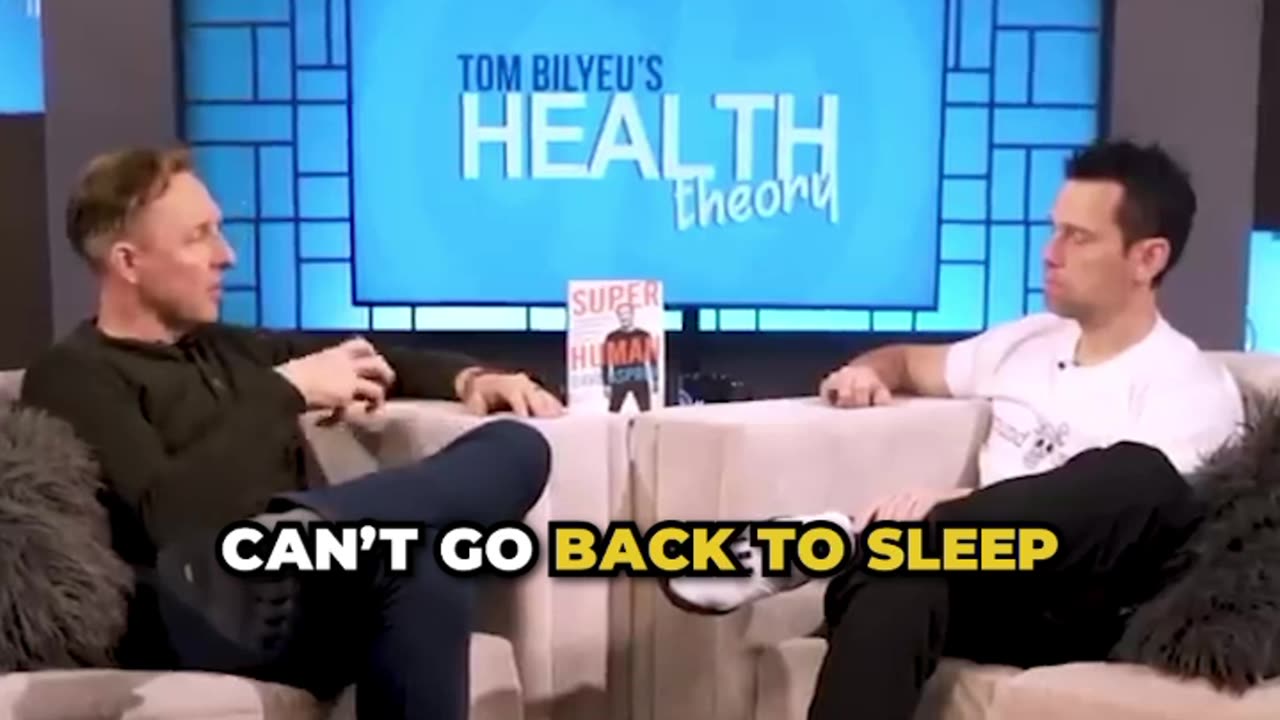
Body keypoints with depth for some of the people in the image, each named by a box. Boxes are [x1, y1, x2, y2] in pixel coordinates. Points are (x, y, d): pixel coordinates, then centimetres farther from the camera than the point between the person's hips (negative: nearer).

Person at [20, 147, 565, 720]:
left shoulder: (220, 348, 27)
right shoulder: (72, 377, 4)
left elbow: (367, 358, 35)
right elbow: (168, 512, -14)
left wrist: (468, 378, 16)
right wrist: (287, 390, -10)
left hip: (315, 583, 9)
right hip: (208, 609, -8)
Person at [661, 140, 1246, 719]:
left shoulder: (1194, 388, 4)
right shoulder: (1028, 340, 23)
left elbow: (1123, 512, -12)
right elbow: (910, 361, 37)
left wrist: (958, 503, -27)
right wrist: (867, 372, 10)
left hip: (1075, 608, -3)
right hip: (979, 588, 4)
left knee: (1144, 478, -37)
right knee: (897, 580, -37)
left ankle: (845, 538, -35)